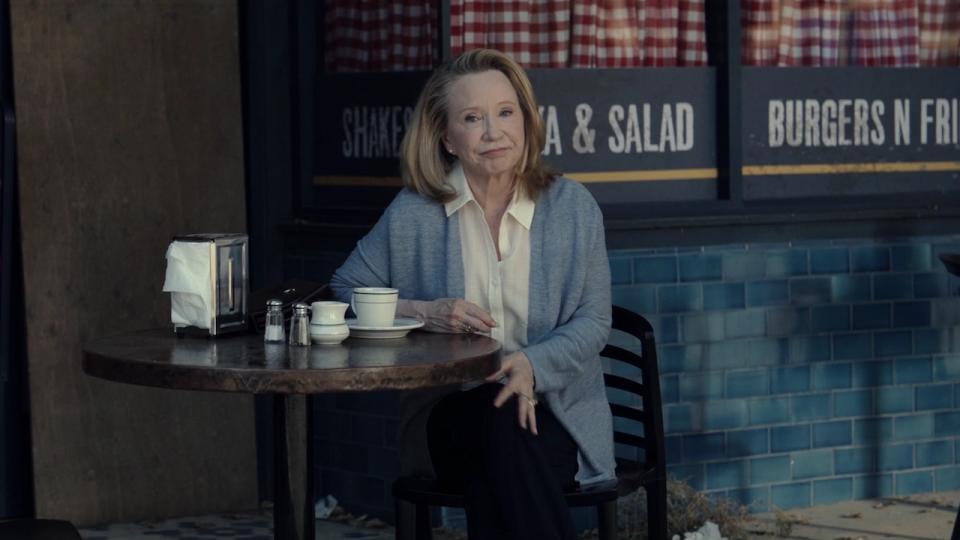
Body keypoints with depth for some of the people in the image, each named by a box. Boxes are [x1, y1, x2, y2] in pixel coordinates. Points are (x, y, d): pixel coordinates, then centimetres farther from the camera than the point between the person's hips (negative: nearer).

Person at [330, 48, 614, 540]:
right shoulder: (414, 213, 2)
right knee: (495, 419, -37)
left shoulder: (572, 206, 5)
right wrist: (423, 313, -11)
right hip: (451, 415, 0)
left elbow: (593, 321, 3)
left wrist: (532, 365, -18)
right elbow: (341, 293, 8)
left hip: (552, 412, 0)